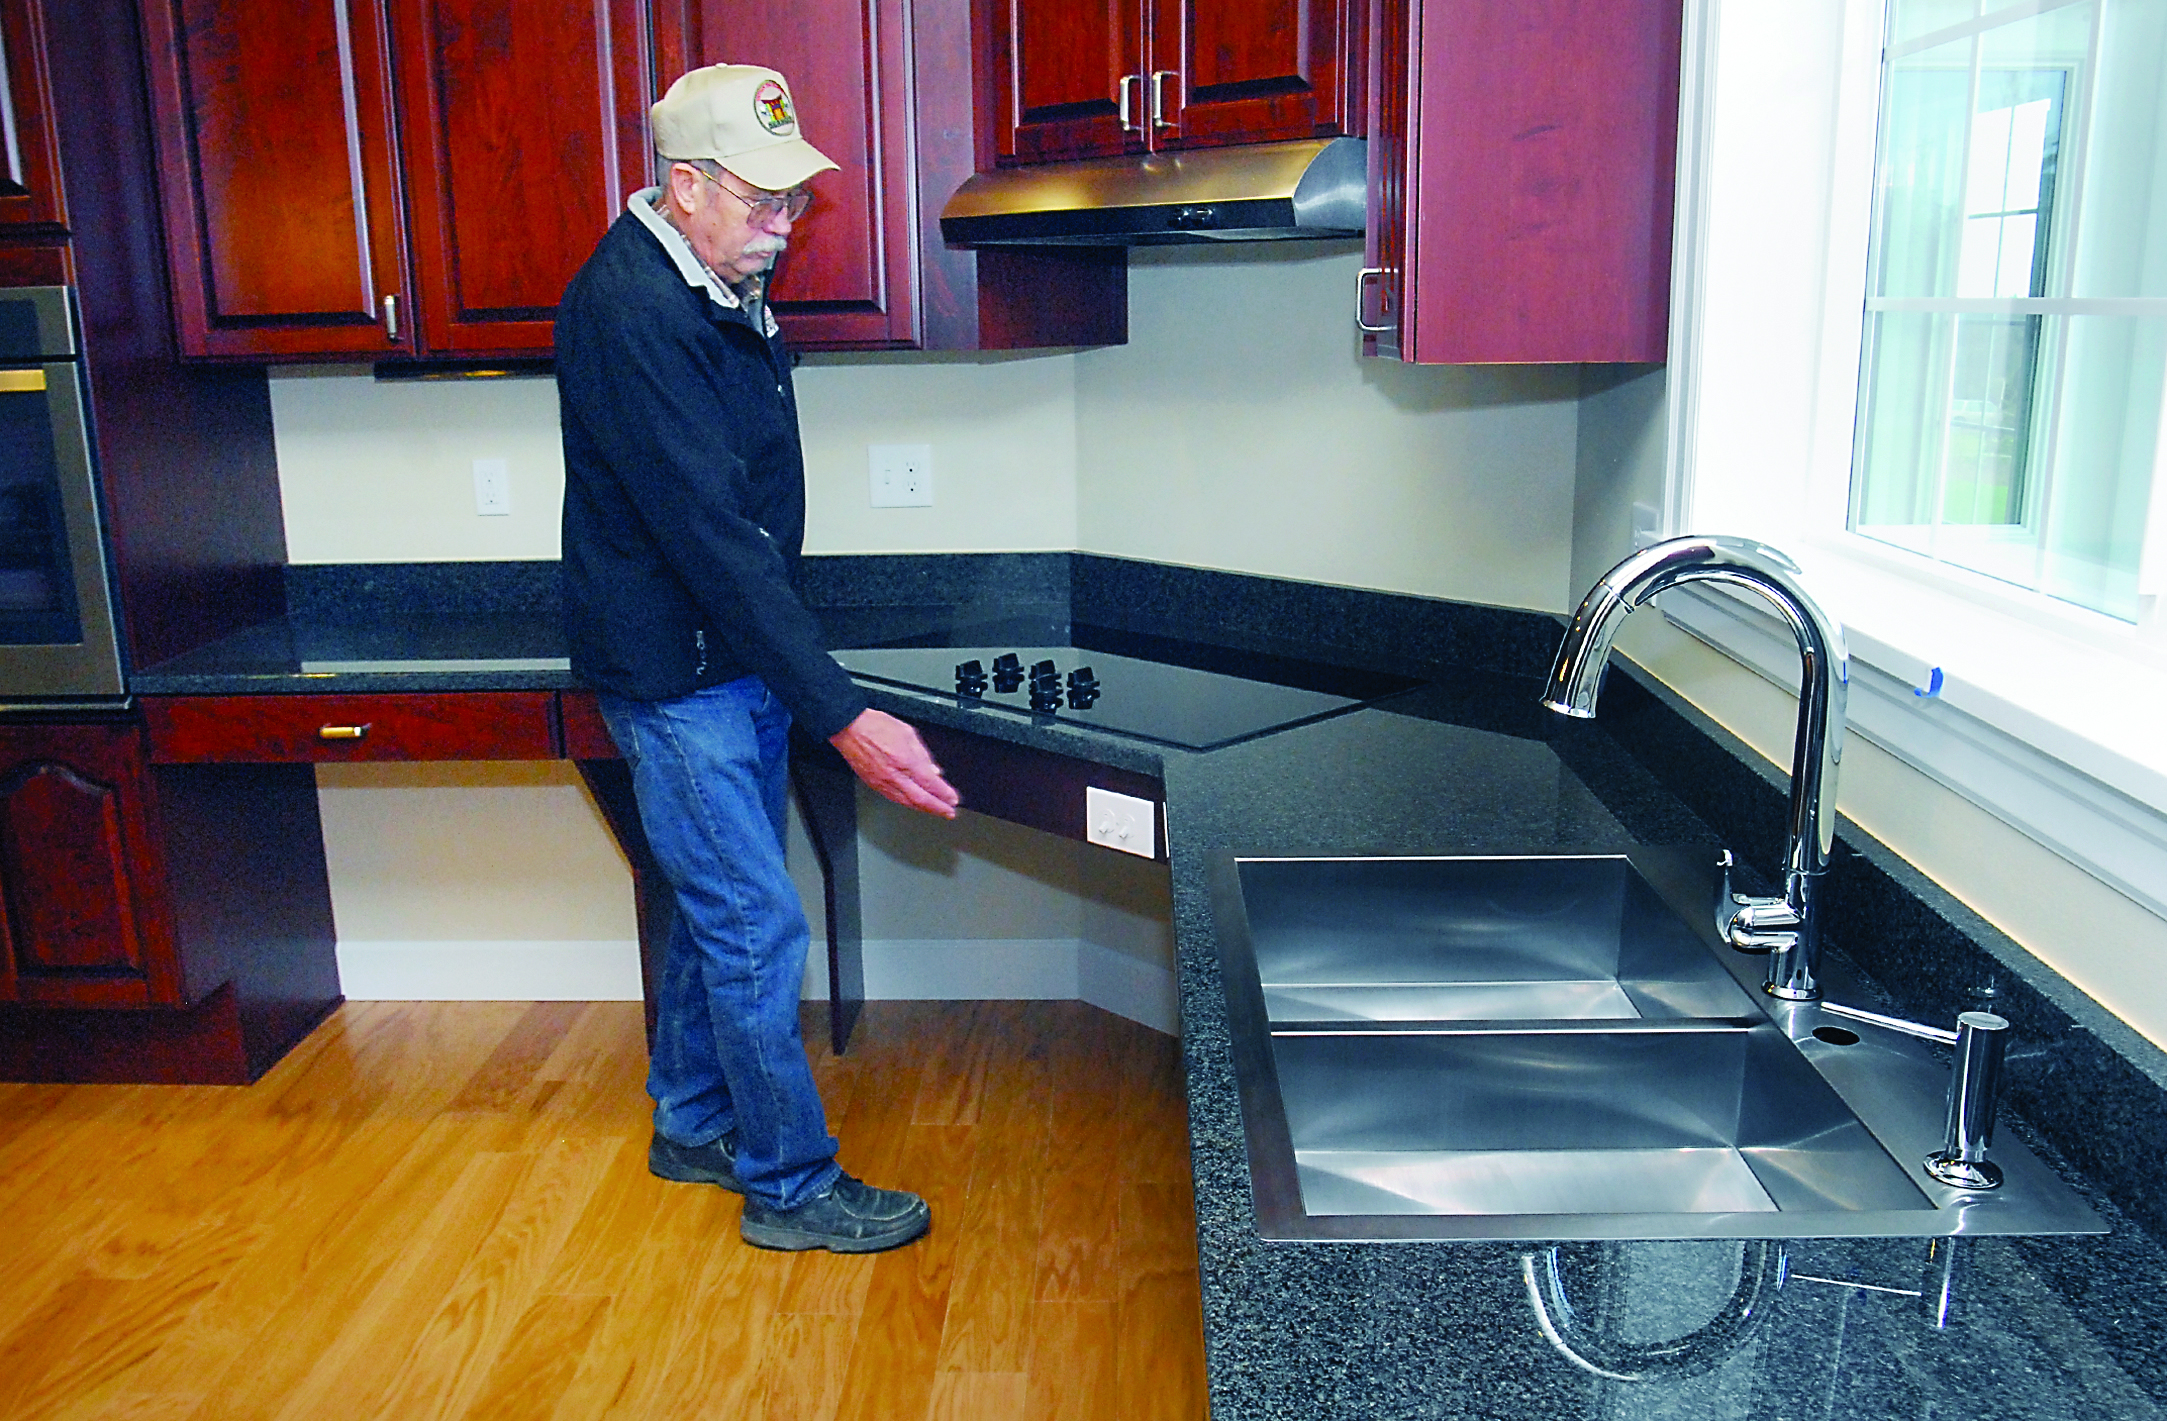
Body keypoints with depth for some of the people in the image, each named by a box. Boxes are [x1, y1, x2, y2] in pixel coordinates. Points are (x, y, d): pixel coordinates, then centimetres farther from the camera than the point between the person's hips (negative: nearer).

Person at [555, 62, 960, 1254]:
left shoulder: (724, 291, 8)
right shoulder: (628, 310, -23)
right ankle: (791, 1186, 14)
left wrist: (798, 672, 17)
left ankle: (693, 1126, 36)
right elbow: (708, 534, -30)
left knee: (717, 909, 18)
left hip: (742, 655, 9)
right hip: (675, 672, -9)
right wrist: (843, 716, -32)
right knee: (757, 926, -2)